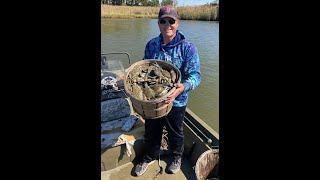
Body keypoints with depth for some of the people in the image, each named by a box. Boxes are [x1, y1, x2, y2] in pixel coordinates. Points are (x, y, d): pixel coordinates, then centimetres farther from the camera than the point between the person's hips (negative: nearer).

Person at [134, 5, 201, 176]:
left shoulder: (187, 48, -15)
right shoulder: (151, 45, -1)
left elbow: (195, 75, -18)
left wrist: (182, 87, -38)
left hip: (176, 101, -3)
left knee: (175, 133, 21)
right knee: (151, 131, 22)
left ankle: (177, 157, 52)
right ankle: (149, 157, 51)